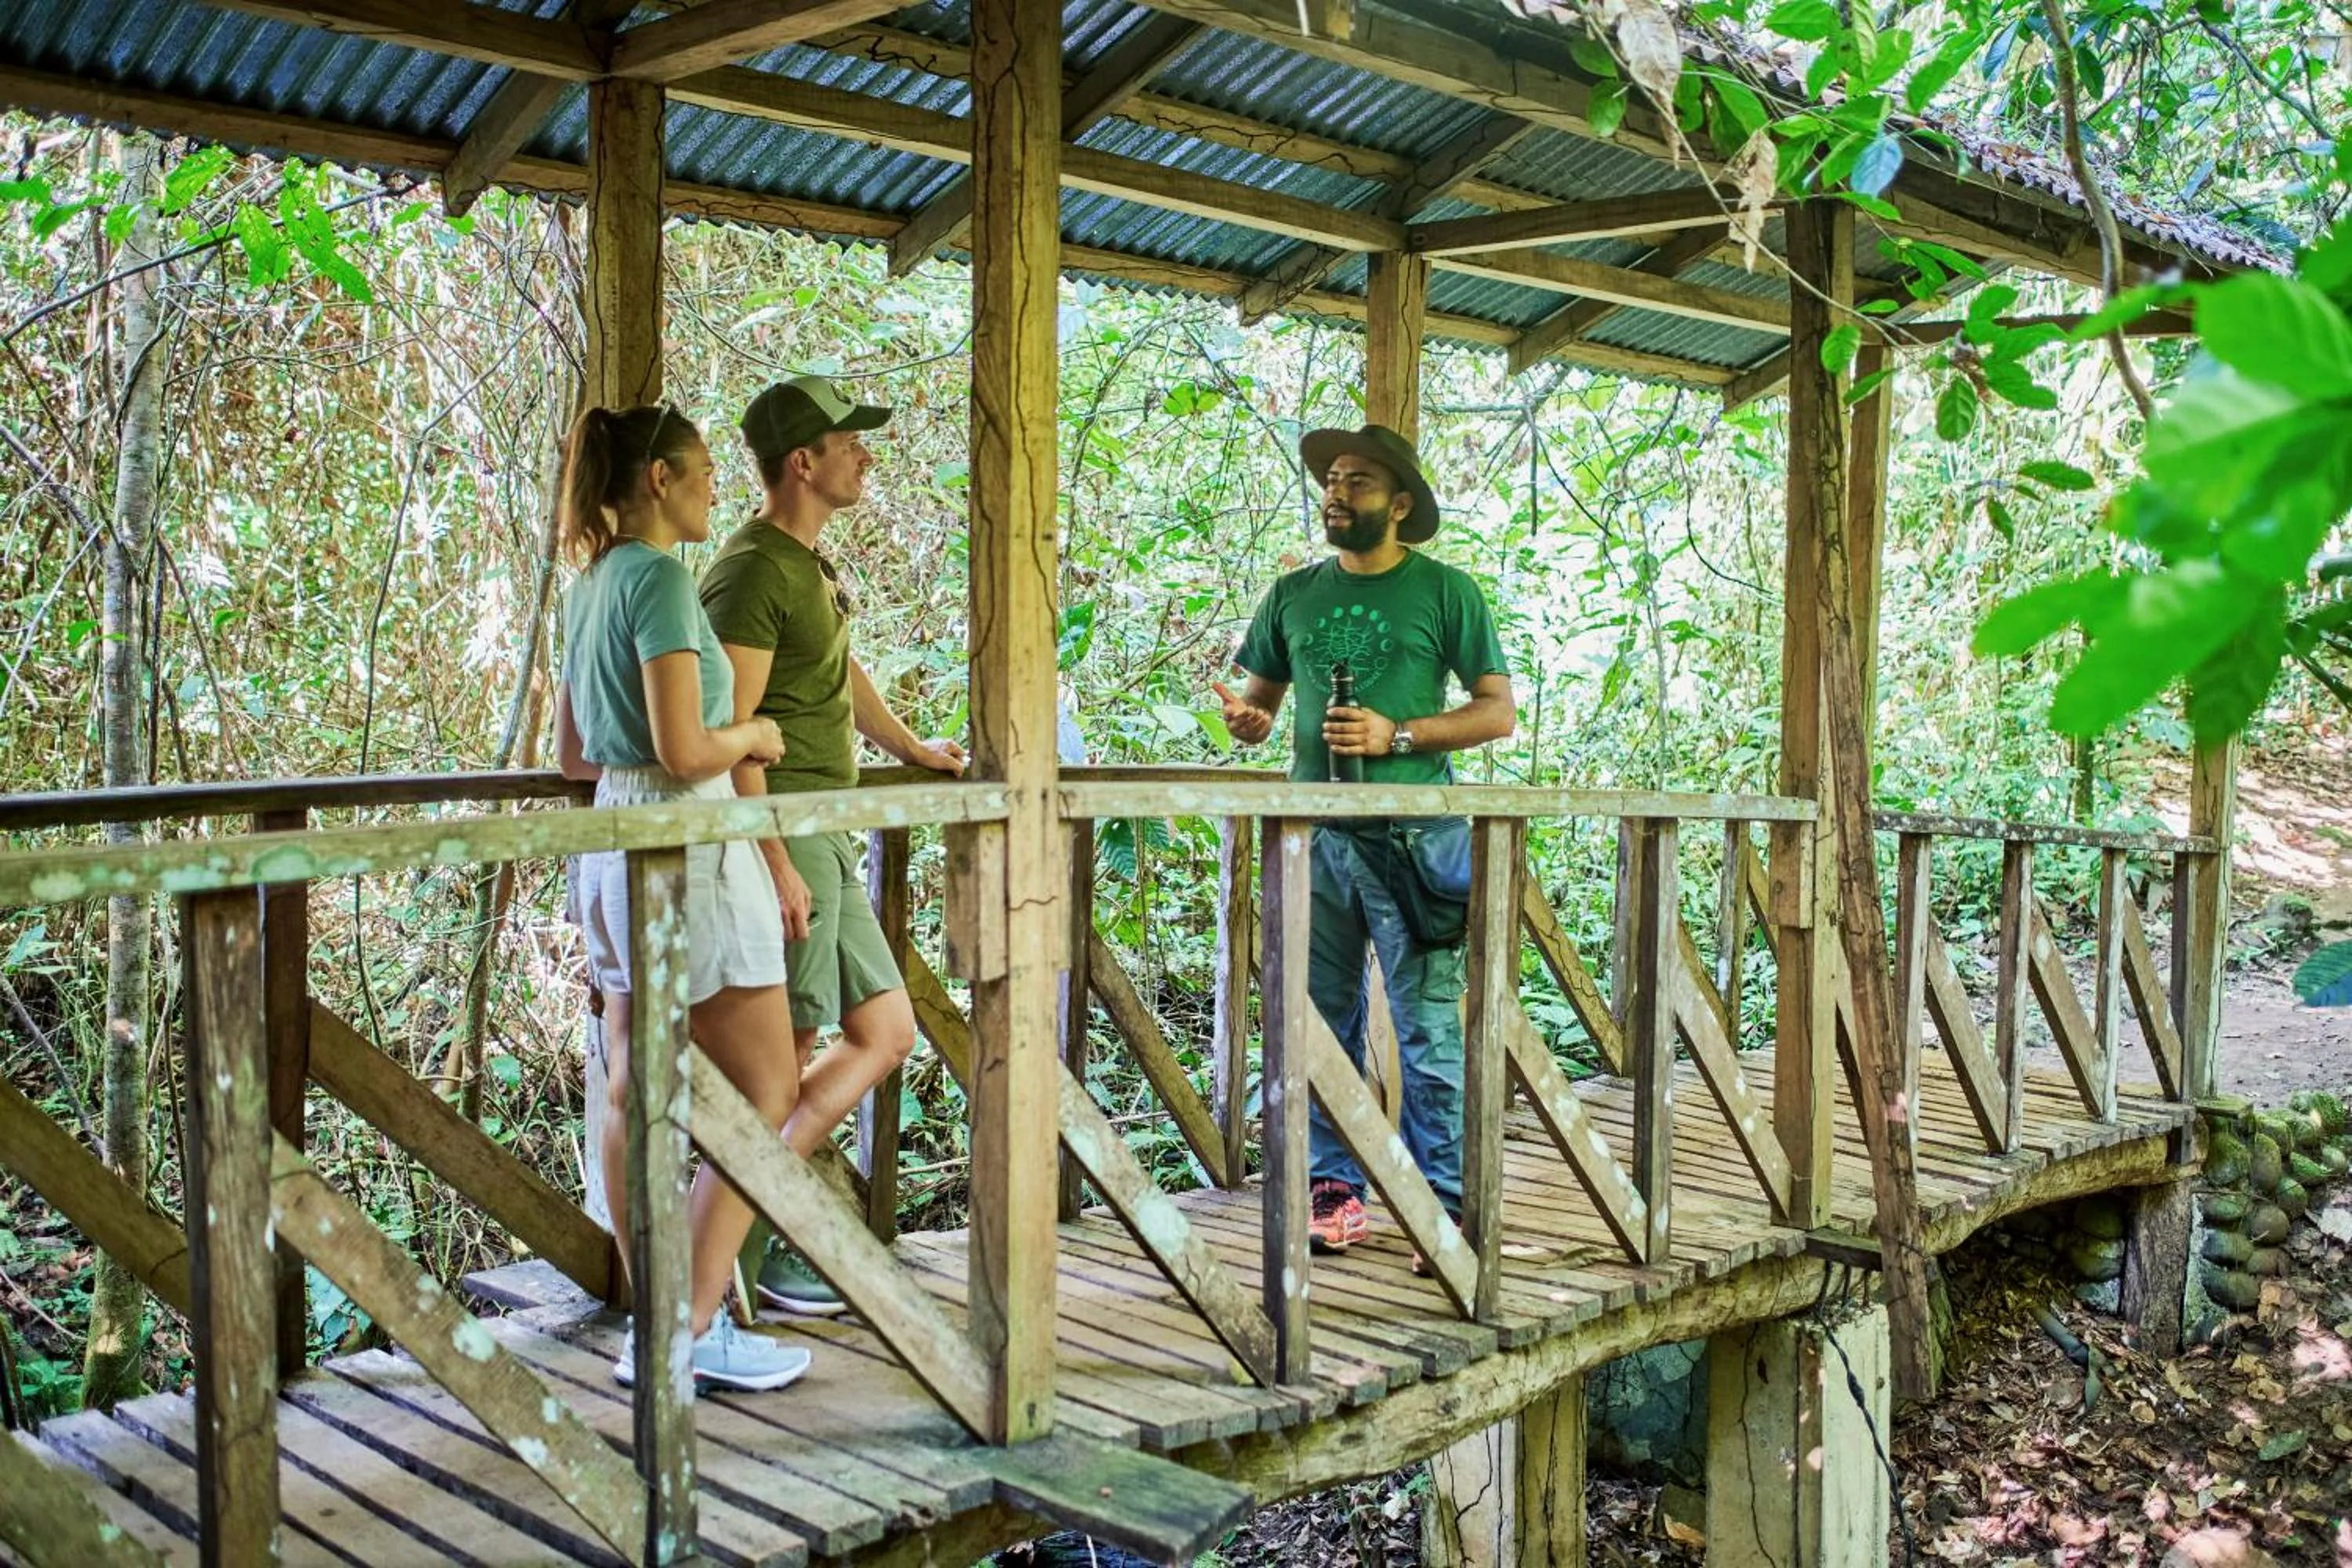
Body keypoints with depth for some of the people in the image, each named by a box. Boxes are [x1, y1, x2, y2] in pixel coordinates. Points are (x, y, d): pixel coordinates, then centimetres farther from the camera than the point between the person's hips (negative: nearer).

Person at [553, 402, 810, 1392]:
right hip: (686, 846, -9)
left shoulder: (592, 584, 13)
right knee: (765, 1090, -2)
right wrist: (753, 735, -3)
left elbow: (575, 757, 20)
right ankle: (693, 1328, -1)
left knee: (635, 1091, 11)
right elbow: (684, 751, -21)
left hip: (612, 844, 10)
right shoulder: (660, 576, -14)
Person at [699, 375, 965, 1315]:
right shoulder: (754, 572, -14)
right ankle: (747, 1239, 9)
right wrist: (776, 866, -24)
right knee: (784, 1054, -3)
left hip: (828, 837, 10)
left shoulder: (813, 563, 16)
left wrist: (914, 752, 43)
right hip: (781, 833, -10)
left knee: (885, 1034, 12)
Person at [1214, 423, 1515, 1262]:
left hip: (1414, 836, -4)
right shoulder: (1293, 595, 13)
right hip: (1315, 833, 4)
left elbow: (1499, 711, 0)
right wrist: (1244, 719, -5)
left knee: (1428, 1030, -5)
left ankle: (1445, 1201, 3)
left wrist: (1398, 734, -13)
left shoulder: (1444, 591, 2)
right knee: (1321, 1024, 8)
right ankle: (1334, 1189, 18)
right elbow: (1259, 694, 20)